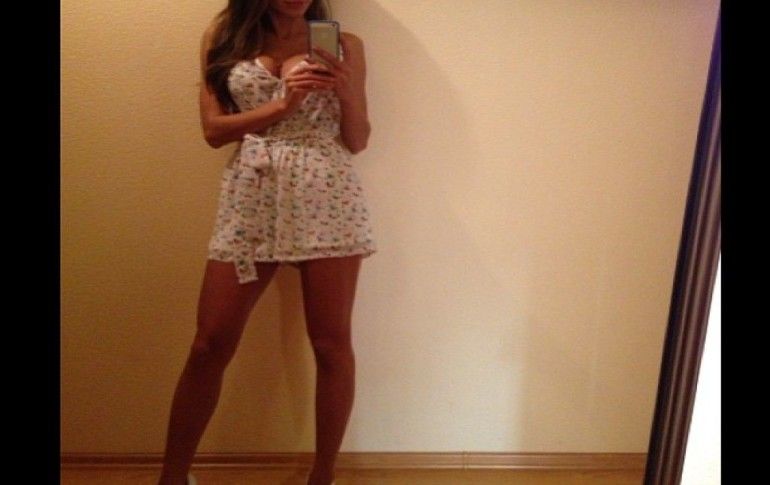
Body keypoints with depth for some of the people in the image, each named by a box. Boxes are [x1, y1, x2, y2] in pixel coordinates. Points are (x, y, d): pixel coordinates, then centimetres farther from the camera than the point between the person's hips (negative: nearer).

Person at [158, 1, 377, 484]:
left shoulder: (344, 44, 9)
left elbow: (357, 141, 8)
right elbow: (213, 129, 3)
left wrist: (348, 92, -10)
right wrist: (282, 104, -8)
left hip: (328, 197, 0)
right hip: (251, 198, 1)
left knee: (332, 343, 2)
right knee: (210, 344, 3)